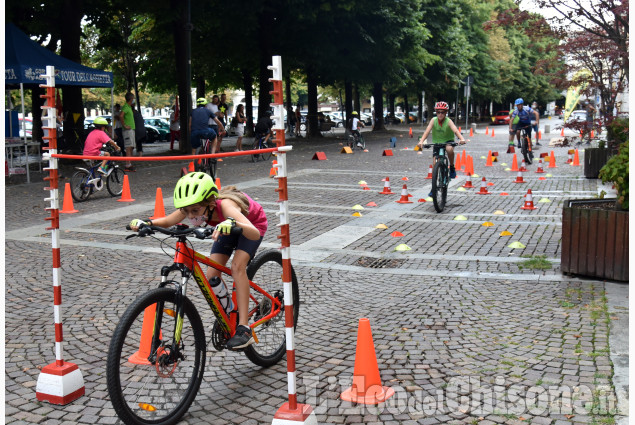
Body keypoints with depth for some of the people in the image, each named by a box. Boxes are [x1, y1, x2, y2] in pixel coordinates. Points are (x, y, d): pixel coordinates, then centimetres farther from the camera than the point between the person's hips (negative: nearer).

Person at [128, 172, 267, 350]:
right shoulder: (192, 207, -28)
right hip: (228, 228, 6)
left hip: (253, 223, -6)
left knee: (237, 266, -28)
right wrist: (146, 222, -34)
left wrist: (232, 224, -75)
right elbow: (166, 222, -14)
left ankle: (244, 329, -25)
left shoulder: (225, 205, -44)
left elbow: (255, 234, -57)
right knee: (212, 278, -8)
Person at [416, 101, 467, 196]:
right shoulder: (434, 120, -14)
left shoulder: (448, 121, -19)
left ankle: (452, 167, -10)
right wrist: (421, 141, -43)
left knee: (449, 149, -37)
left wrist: (461, 139, -54)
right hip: (437, 142, 2)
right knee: (435, 163, -7)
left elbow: (455, 130, -35)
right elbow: (427, 130, -26)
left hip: (448, 141, -2)